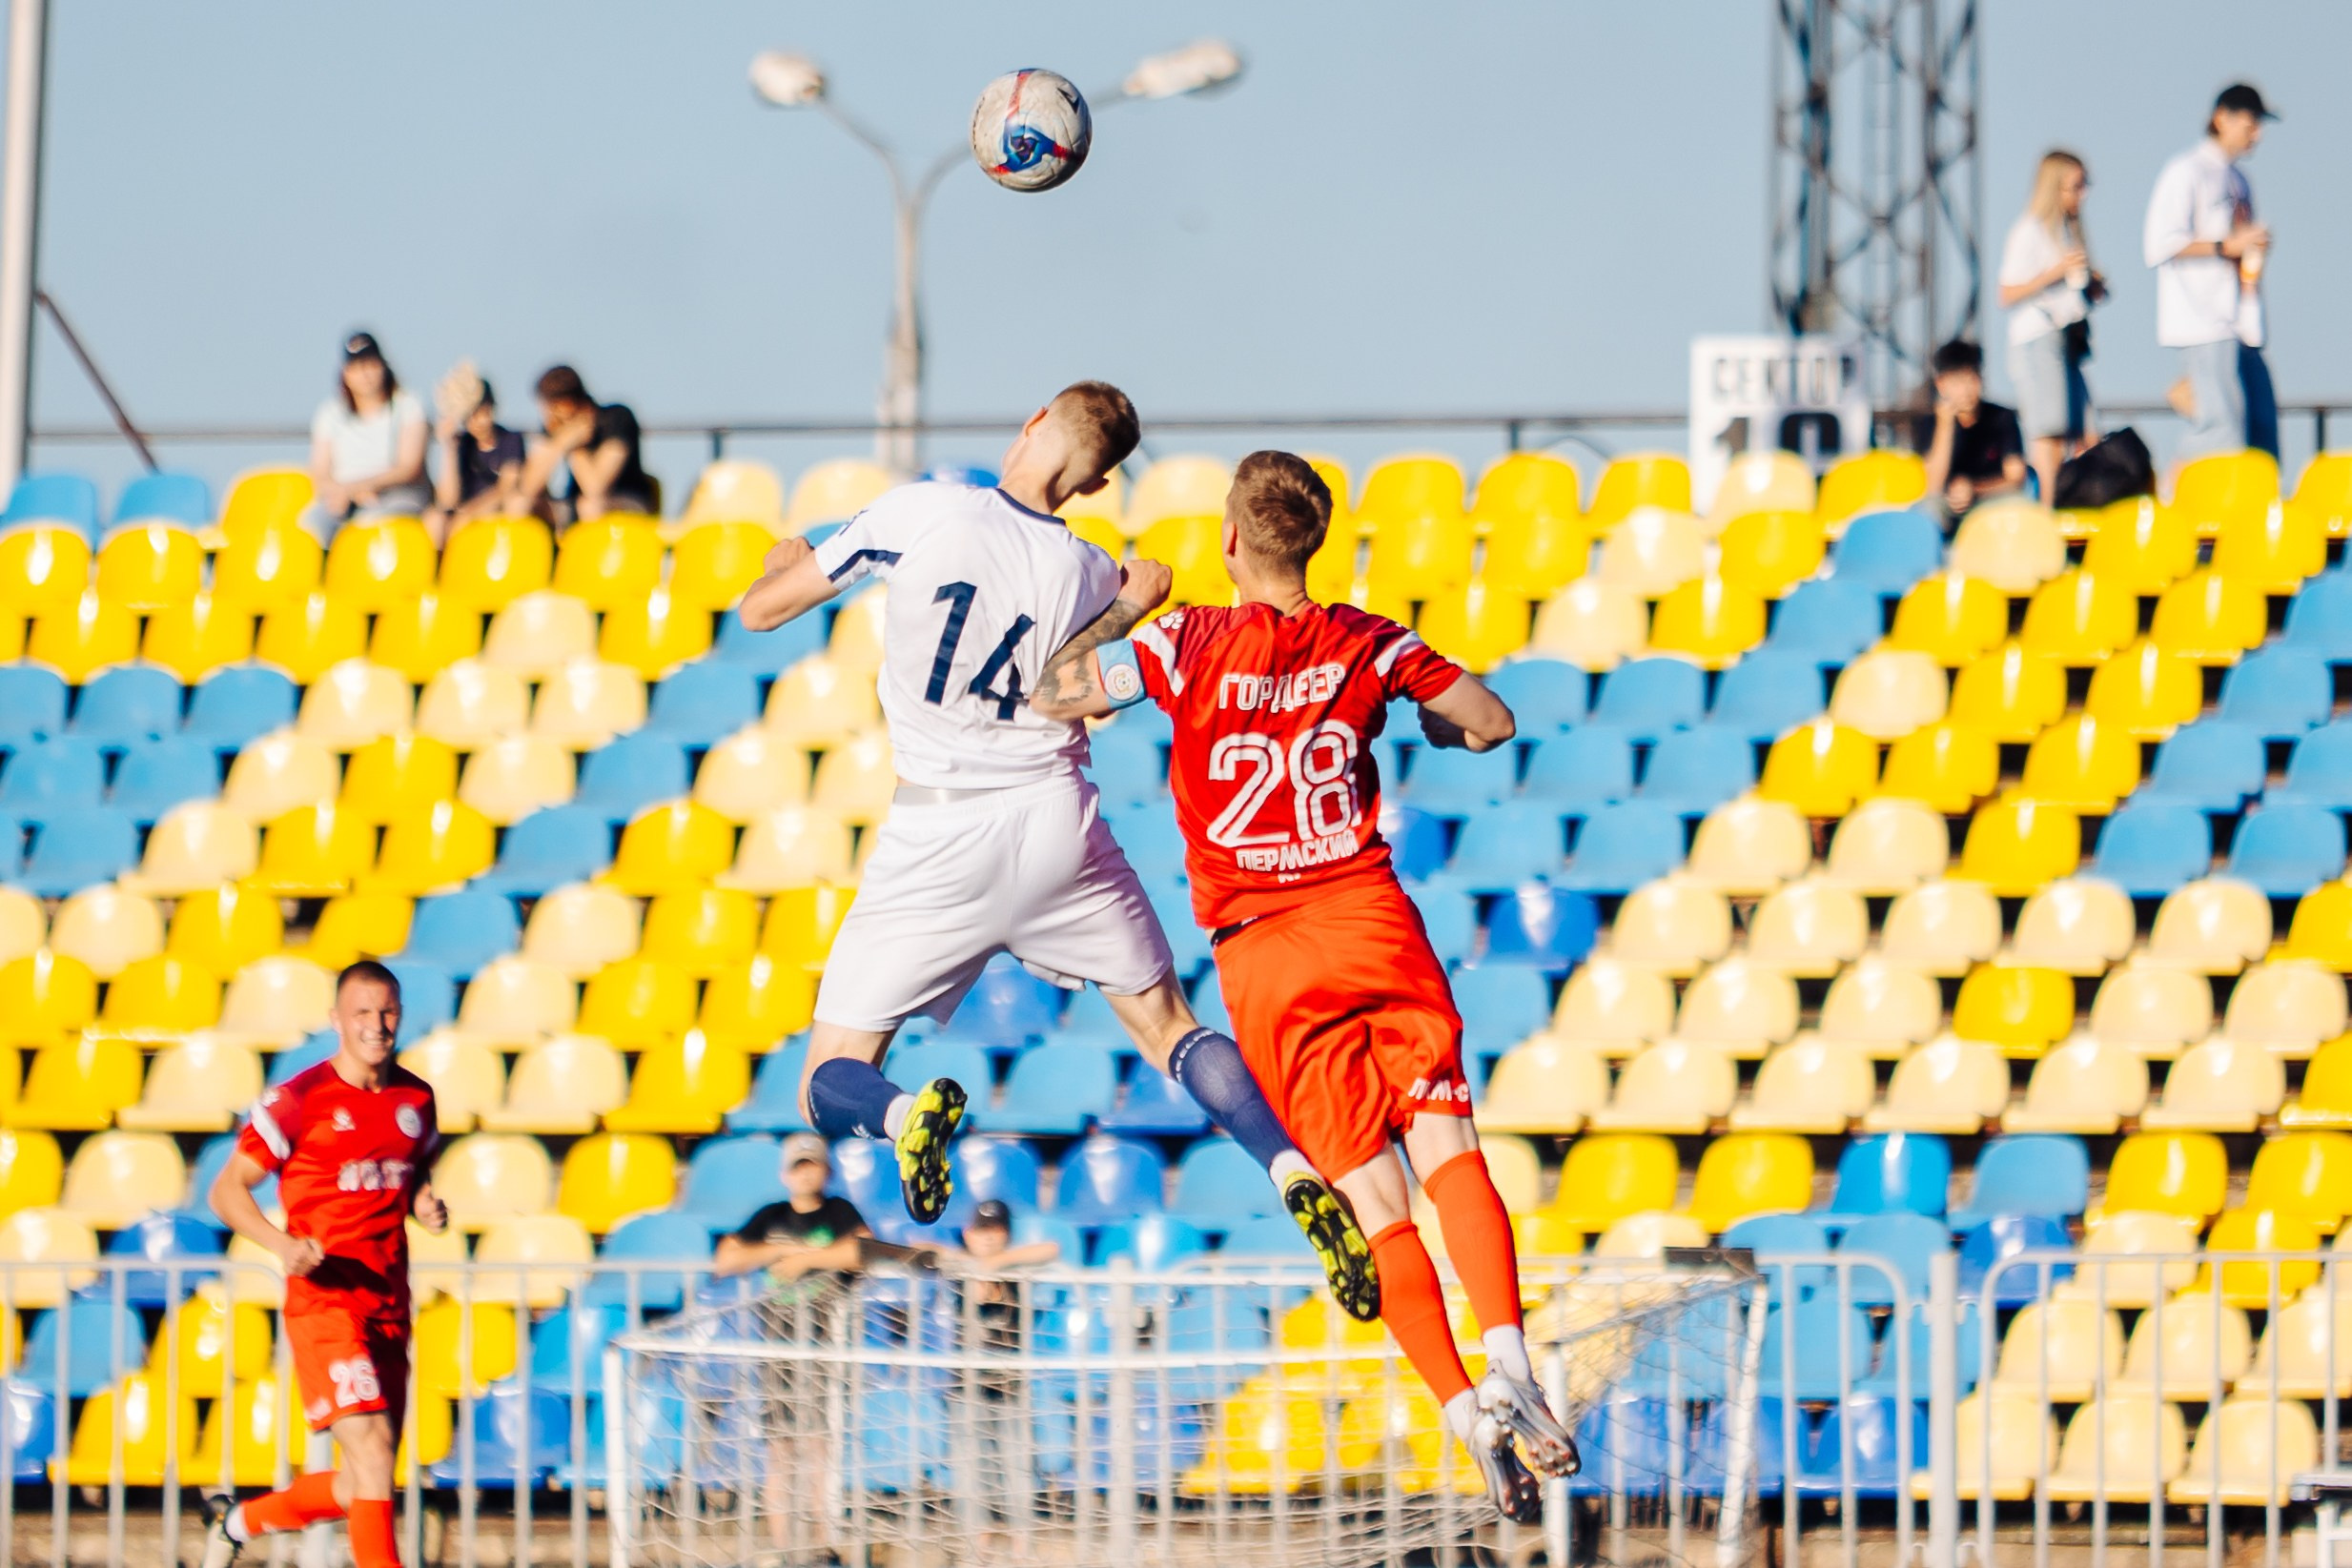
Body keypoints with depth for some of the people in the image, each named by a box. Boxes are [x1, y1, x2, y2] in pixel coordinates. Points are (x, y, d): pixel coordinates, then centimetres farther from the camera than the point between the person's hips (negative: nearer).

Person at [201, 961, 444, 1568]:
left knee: (360, 1489, 10)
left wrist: (426, 1205, 1)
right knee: (372, 1449, -19)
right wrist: (282, 1244, -24)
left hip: (389, 1306, 6)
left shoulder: (416, 1098, 9)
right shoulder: (298, 1101, -8)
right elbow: (227, 1190, -6)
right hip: (324, 1303, -6)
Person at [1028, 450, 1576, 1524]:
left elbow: (1050, 698, -5)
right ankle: (1508, 1364, -28)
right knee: (1448, 1148, -6)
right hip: (1371, 920, 1)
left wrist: (1118, 608, 11)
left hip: (1261, 954, -1)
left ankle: (1466, 1415, -12)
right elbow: (1491, 723, 11)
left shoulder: (1187, 643, -2)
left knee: (1377, 1201, -1)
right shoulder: (1366, 644, 6)